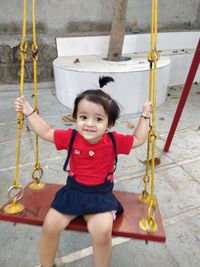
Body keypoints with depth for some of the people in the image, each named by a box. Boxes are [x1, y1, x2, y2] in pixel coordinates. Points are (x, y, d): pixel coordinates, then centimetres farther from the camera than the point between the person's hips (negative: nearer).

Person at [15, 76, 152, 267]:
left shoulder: (114, 141, -13)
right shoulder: (71, 137, -10)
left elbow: (138, 139, 3)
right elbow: (46, 132, 4)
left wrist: (145, 116, 0)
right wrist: (29, 112, 4)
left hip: (101, 196, -1)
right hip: (73, 191, 2)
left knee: (103, 231, -26)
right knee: (50, 225, -8)